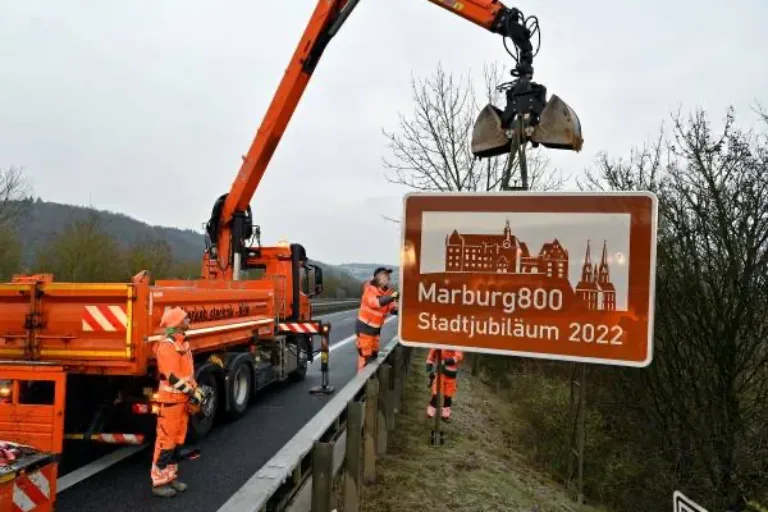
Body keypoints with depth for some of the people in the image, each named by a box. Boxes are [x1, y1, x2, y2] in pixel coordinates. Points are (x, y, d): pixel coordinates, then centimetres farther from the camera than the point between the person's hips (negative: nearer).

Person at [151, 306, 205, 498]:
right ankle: (159, 481, 9)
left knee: (178, 439, 15)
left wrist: (195, 389, 11)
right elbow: (173, 375, -23)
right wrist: (191, 392, -20)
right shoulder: (166, 345, -19)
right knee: (166, 439, -2)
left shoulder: (184, 343, 12)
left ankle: (171, 476, 26)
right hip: (170, 399, -9)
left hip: (182, 398, 9)